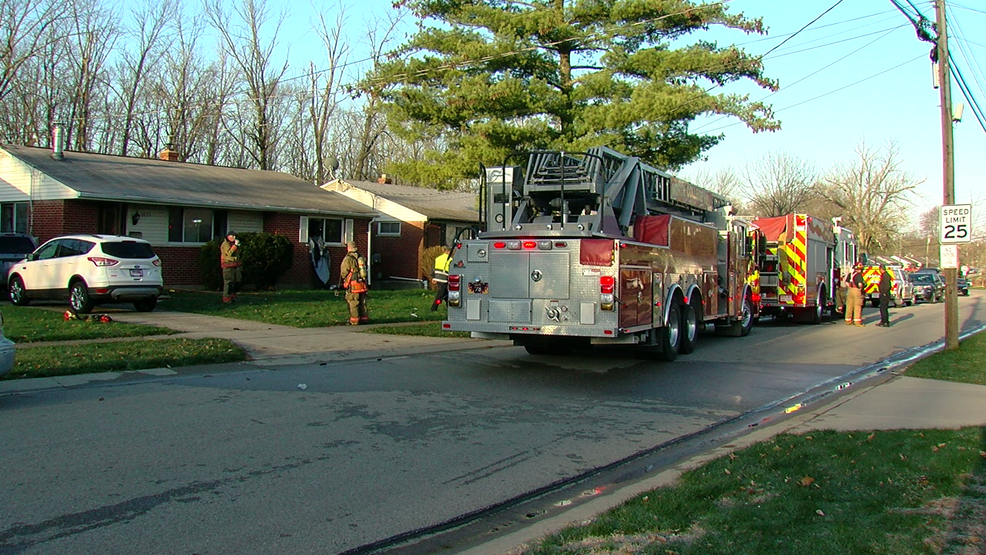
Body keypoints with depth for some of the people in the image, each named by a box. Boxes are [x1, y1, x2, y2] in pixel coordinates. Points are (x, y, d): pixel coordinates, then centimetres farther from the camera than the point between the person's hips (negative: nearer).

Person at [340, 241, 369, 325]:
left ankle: (354, 321, 0)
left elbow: (344, 272, -6)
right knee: (362, 303, 13)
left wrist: (342, 282, 10)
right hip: (363, 284, 6)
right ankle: (364, 318, 17)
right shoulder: (361, 257, 10)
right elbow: (365, 270, 16)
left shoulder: (347, 259, -10)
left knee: (353, 304, -1)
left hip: (353, 284, -6)